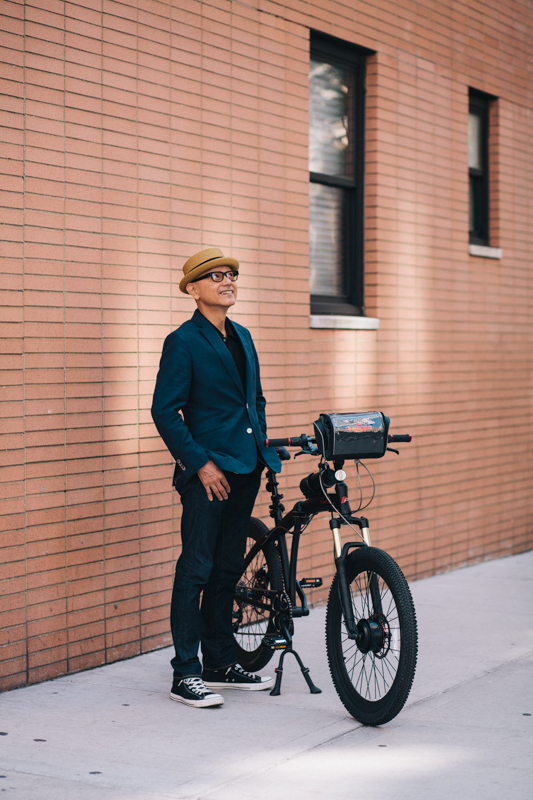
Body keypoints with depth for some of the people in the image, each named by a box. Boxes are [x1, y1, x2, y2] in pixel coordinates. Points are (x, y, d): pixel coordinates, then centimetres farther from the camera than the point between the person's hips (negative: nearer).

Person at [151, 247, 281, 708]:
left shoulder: (241, 337, 15)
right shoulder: (183, 342, -8)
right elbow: (165, 412, -12)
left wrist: (261, 446, 14)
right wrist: (200, 463, -15)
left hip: (244, 468, 8)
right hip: (207, 472, -7)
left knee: (228, 567, 13)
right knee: (196, 570, -5)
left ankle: (220, 664, 22)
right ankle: (186, 673, 0)